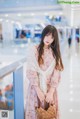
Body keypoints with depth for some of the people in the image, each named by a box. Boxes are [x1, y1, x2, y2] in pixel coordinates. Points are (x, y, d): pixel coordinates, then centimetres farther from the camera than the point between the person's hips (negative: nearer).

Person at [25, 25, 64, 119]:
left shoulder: (55, 53, 4)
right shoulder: (33, 50, -6)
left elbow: (56, 73, -3)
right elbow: (31, 71, -10)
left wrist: (51, 92, -13)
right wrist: (38, 90, -14)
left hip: (50, 88, 3)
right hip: (36, 87, -2)